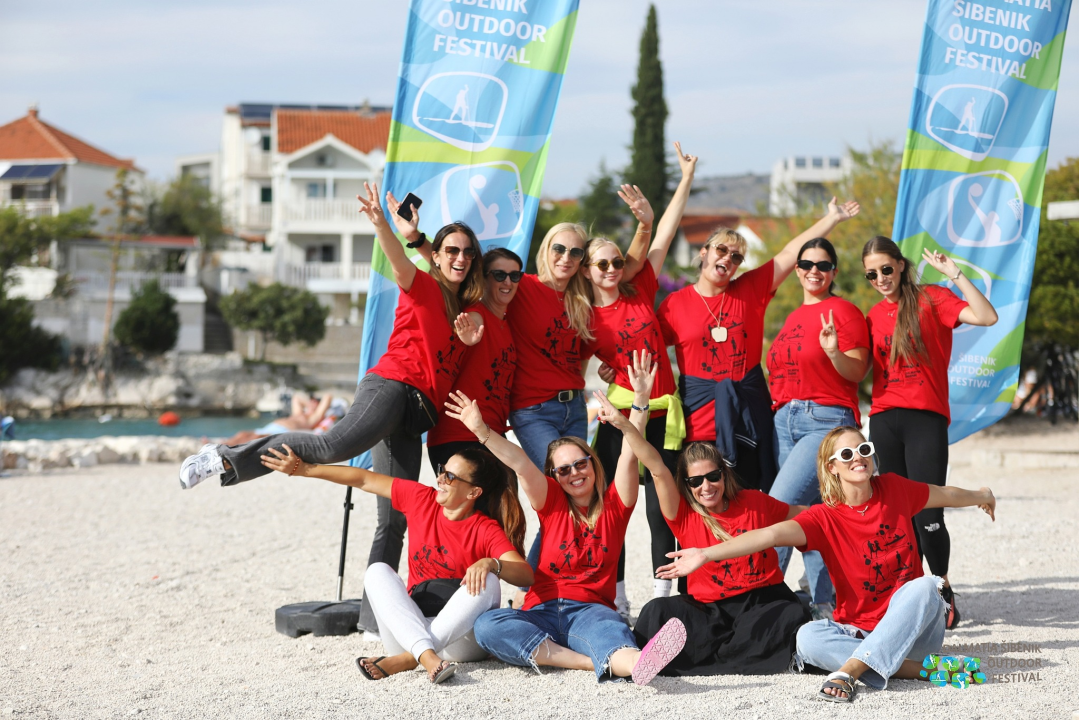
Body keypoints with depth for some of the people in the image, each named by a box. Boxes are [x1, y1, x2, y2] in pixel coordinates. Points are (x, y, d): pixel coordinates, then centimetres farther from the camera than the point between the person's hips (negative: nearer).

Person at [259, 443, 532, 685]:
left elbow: (526, 574, -22)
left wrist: (490, 563, -41)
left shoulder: (487, 531, -9)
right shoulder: (420, 499, 4)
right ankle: (428, 658, -42)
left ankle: (404, 660, -37)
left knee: (488, 581, -29)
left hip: (461, 638, -4)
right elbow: (364, 479, 8)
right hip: (411, 629, 4)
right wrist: (306, 469, 8)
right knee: (377, 571, -17)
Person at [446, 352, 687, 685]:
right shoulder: (552, 503, 15)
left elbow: (630, 454, 0)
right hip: (542, 612, 1)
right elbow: (520, 463, -1)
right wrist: (481, 431, -12)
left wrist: (640, 402, -13)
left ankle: (636, 662, -75)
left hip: (591, 609, -1)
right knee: (487, 625, -31)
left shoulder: (614, 504, 12)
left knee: (607, 625, -39)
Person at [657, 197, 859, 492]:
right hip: (699, 421, -2)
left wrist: (833, 218, 8)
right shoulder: (675, 304, 2)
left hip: (750, 415, 2)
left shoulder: (751, 290, 6)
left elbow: (791, 253, 6)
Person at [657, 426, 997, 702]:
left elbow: (943, 495, 22)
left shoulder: (894, 489, 0)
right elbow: (773, 534, -23)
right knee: (808, 637, -29)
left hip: (914, 626, 1)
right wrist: (706, 554, -37)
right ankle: (916, 668, -31)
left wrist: (980, 497, 42)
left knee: (925, 585, -32)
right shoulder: (825, 518, -8)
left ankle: (848, 671, -40)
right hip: (859, 629, -1)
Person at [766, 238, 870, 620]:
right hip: (785, 420, 7)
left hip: (827, 420, -7)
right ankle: (823, 604, 9)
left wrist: (833, 351, -26)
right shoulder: (794, 317, 20)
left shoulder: (844, 311, -3)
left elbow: (857, 373, -9)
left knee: (779, 506, -17)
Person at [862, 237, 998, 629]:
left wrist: (955, 274, -15)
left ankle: (943, 591, 9)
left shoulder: (931, 299, 1)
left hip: (926, 419, -4)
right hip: (884, 420, 4)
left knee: (928, 516, -10)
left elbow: (987, 317, -12)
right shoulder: (873, 317, 15)